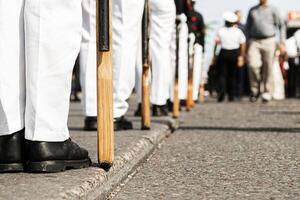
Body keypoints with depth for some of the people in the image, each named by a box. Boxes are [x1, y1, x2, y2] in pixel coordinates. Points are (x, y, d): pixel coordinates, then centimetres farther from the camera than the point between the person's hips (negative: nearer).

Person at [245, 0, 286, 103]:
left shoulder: (273, 10, 5)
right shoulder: (252, 10, 13)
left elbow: (281, 26, 5)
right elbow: (248, 27, 19)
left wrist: (282, 42, -3)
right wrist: (248, 42, 12)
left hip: (268, 41, -1)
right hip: (254, 41, 1)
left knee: (268, 68, -2)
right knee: (253, 65, -15)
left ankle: (267, 93, 8)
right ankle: (255, 90, 1)